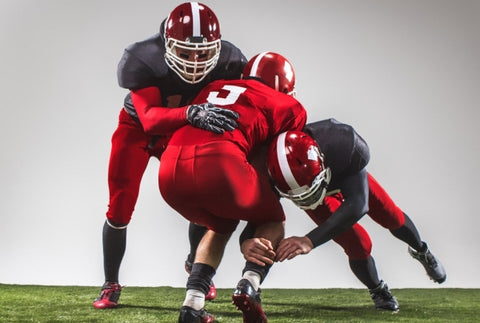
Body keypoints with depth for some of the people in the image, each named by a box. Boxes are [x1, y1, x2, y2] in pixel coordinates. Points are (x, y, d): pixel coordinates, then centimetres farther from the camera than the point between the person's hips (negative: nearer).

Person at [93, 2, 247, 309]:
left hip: (183, 132, 2)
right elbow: (149, 118, -49)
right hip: (137, 129, -2)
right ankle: (111, 285, 19)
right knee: (120, 210, -2)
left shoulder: (228, 61, -30)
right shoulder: (140, 60, -38)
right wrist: (193, 113, -67)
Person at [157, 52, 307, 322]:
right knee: (273, 221, 24)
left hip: (170, 170, 5)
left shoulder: (213, 88, 32)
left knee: (221, 226, 32)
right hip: (218, 164, -5)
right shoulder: (288, 107, 20)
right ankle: (250, 284, 1)